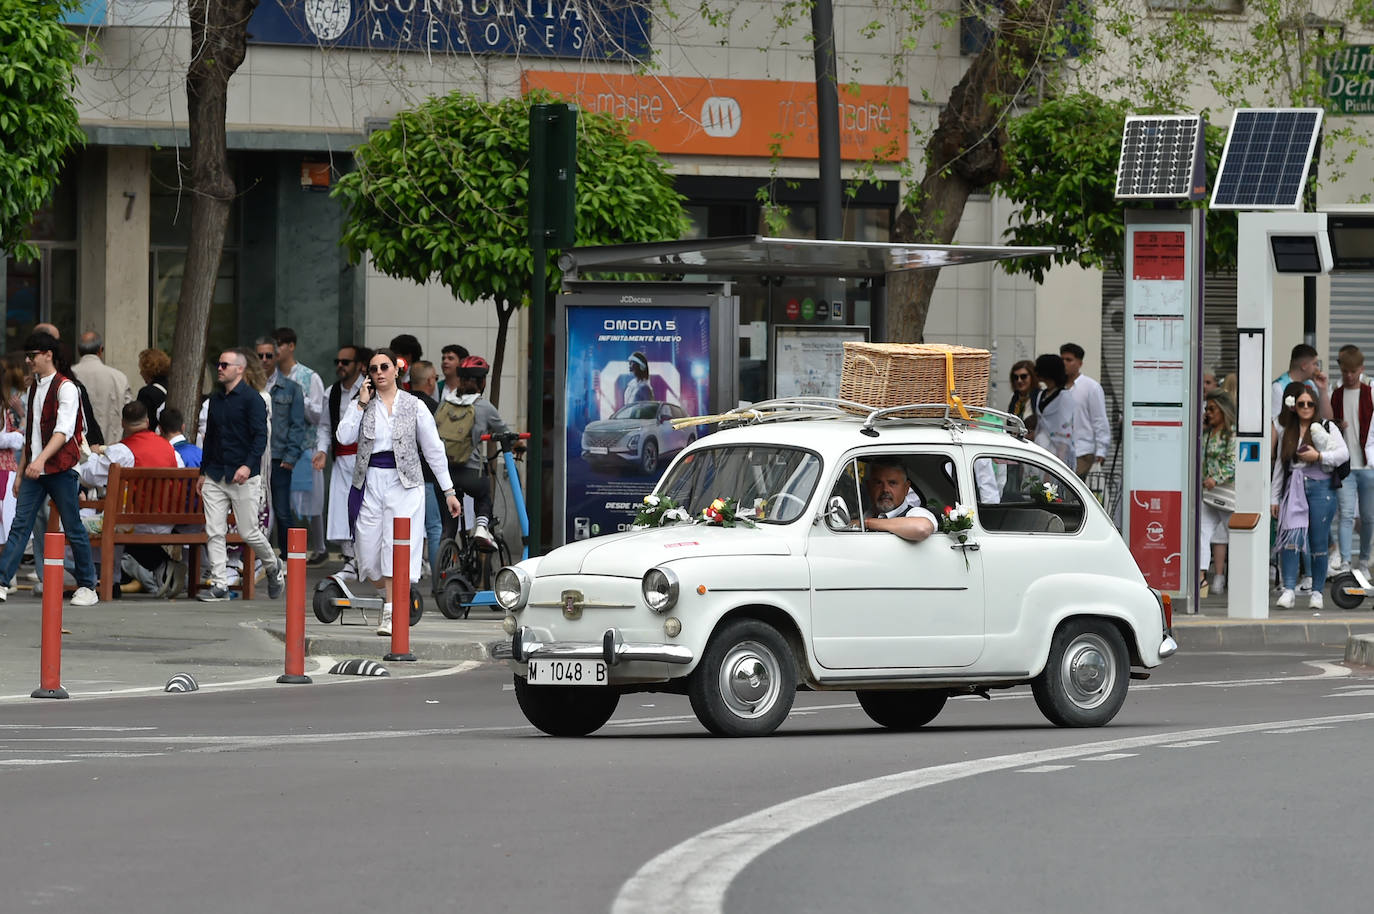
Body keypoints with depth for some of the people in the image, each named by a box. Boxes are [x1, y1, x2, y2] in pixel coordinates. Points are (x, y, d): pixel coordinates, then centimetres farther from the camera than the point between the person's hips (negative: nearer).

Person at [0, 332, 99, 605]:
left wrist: (42, 459, -32)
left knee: (73, 528, 0)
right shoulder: (34, 388, 15)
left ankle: (87, 587, 10)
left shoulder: (65, 388, -9)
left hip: (61, 469, -7)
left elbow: (64, 431, -20)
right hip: (33, 470, 7)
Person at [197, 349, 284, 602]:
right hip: (215, 477, 6)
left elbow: (260, 436, -13)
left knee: (249, 532, -1)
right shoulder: (215, 399, 14)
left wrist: (248, 465, -25)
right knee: (214, 533, -3)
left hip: (244, 477, -6)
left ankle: (272, 566, 25)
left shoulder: (251, 399, -7)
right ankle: (219, 584, -1)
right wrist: (203, 472, 20)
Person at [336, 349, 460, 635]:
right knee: (368, 552, 1)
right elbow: (344, 437, -6)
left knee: (395, 547, -14)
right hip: (369, 481, 3)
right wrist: (362, 404, -7)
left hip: (403, 482, -3)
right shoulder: (363, 405, 9)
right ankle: (390, 596, 27)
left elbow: (434, 449, 7)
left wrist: (449, 490, 5)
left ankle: (391, 614, -14)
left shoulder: (413, 407, 4)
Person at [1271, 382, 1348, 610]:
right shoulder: (1287, 433, 16)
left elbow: (1343, 453, -6)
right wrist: (1274, 497, 17)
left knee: (1318, 543, 0)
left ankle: (1317, 591, 9)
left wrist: (1319, 456, -18)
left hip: (1320, 488, -2)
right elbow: (1280, 465, 19)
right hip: (1294, 488, 2)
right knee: (1291, 536, -15)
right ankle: (1288, 590, -17)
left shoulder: (1326, 428, 5)